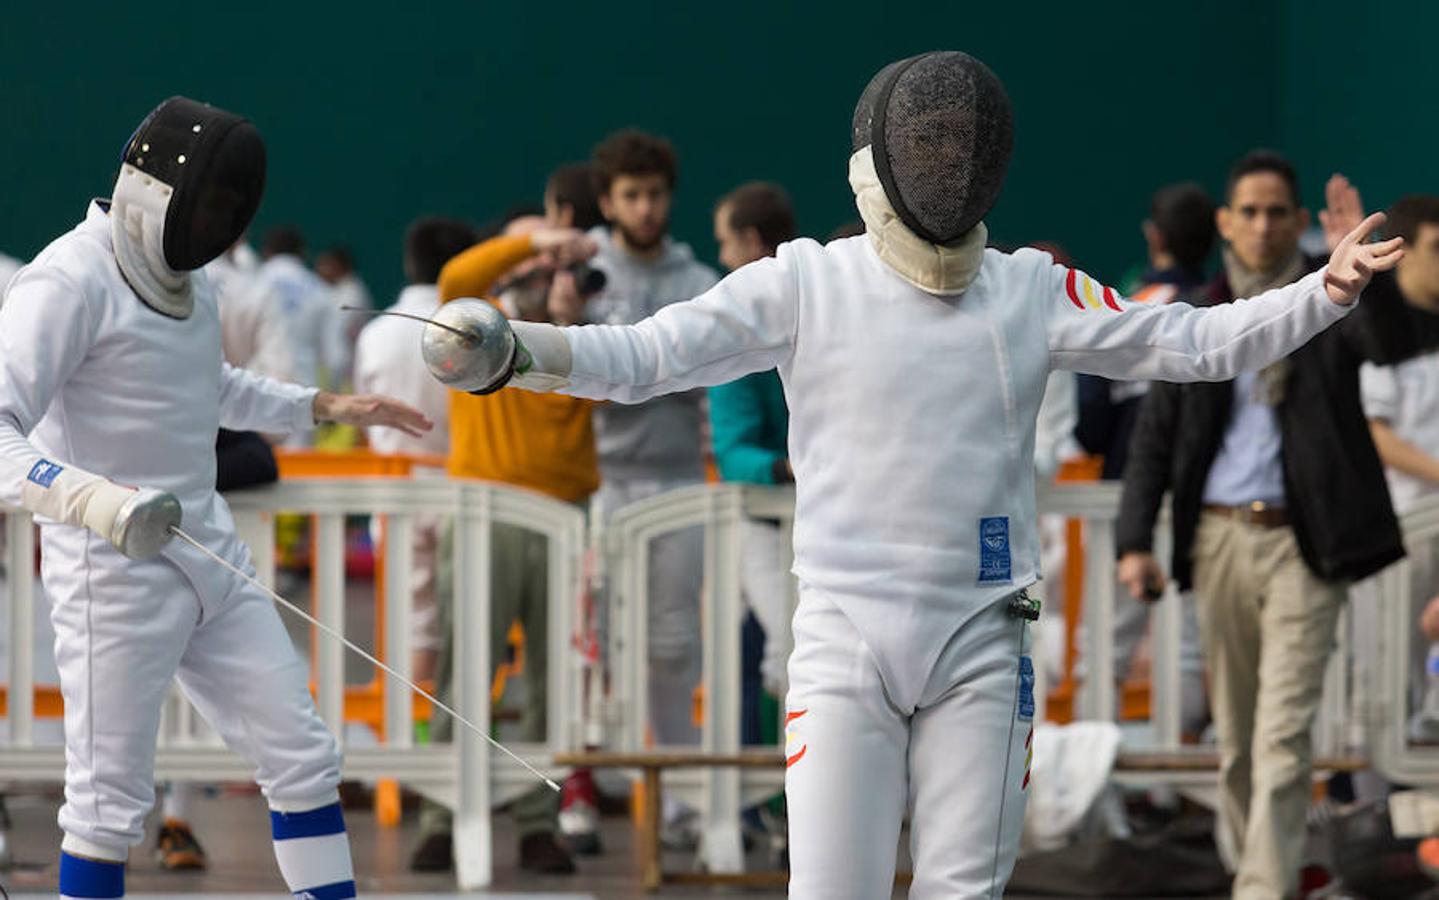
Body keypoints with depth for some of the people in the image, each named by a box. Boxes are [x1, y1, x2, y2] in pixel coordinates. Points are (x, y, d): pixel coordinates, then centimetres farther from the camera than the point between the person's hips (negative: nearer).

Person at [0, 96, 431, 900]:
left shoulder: (180, 275, 8)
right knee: (114, 805, -1)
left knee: (302, 758, 7)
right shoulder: (69, 283, -20)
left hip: (205, 555, 8)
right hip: (113, 572, -8)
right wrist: (93, 499, -46)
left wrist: (326, 408, 23)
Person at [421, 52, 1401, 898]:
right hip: (847, 642, -2)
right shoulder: (805, 283, -5)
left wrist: (1325, 292, -13)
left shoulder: (1033, 290, 3)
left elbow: (1198, 342, 3)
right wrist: (514, 351, -31)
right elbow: (642, 357, -13)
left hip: (979, 647, 2)